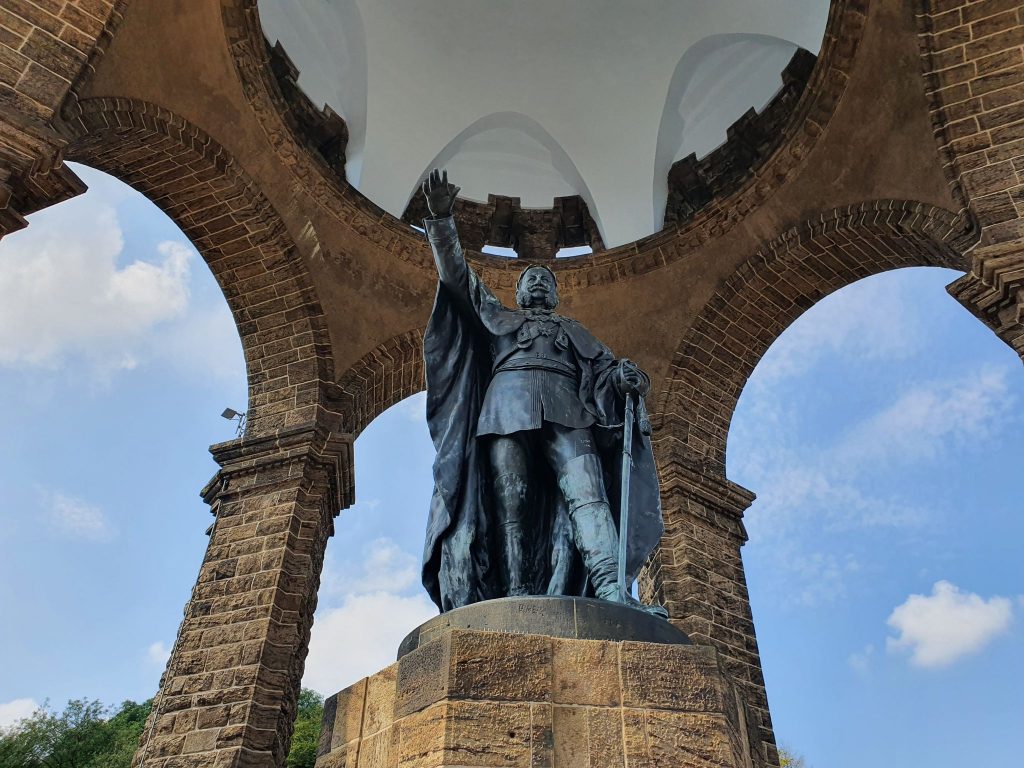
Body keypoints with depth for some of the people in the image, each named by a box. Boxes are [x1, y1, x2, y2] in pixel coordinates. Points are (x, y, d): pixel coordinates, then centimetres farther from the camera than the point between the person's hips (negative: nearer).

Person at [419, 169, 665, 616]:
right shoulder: (496, 315, 35)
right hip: (509, 402, 0)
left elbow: (605, 367, 22)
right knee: (510, 503, -17)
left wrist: (626, 377, -4)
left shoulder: (574, 331, 37)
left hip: (567, 409, 1)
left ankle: (610, 590, -37)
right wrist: (440, 219, 12)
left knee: (586, 493, -22)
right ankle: (517, 600, -24)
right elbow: (457, 276, 24)